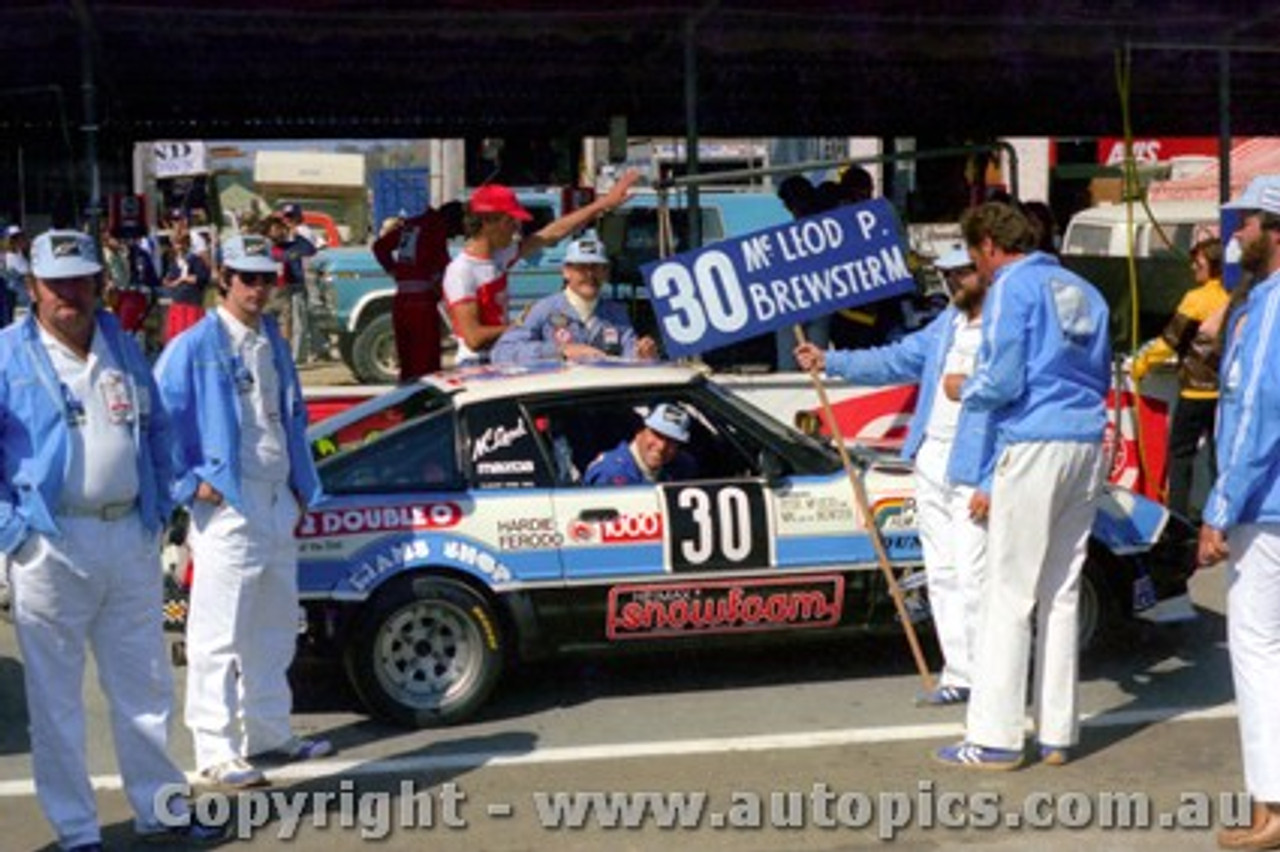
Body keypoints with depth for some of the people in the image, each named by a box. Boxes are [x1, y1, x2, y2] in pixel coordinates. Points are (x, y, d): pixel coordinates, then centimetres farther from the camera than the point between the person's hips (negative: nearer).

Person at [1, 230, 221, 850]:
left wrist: (158, 507, 11)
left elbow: (156, 427, 20)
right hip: (52, 543, -5)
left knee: (144, 686, 14)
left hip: (131, 536, 5)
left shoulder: (122, 346, 11)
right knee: (56, 698, 3)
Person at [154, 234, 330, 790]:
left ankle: (268, 732, 28)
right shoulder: (194, 347, -9)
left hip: (277, 502, 8)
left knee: (274, 630, 16)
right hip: (226, 505, -8)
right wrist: (191, 483, -15)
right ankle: (216, 751, 2)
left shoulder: (274, 343, 15)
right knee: (219, 635, -5)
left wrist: (301, 488, 15)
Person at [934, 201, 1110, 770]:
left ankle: (995, 738, 0)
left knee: (1009, 594, -3)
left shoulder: (1012, 287, -5)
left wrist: (965, 392, 8)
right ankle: (1057, 733, 15)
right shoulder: (1083, 292, 17)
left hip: (1034, 445, -7)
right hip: (1088, 446, 7)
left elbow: (1001, 382, -13)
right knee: (1063, 593, 11)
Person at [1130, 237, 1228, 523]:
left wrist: (1143, 362, 2)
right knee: (1219, 451, 11)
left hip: (1198, 388, -5)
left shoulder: (1197, 298, -12)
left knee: (1181, 451, 4)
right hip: (1225, 389, 5)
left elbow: (1171, 339, -9)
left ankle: (1178, 510, 0)